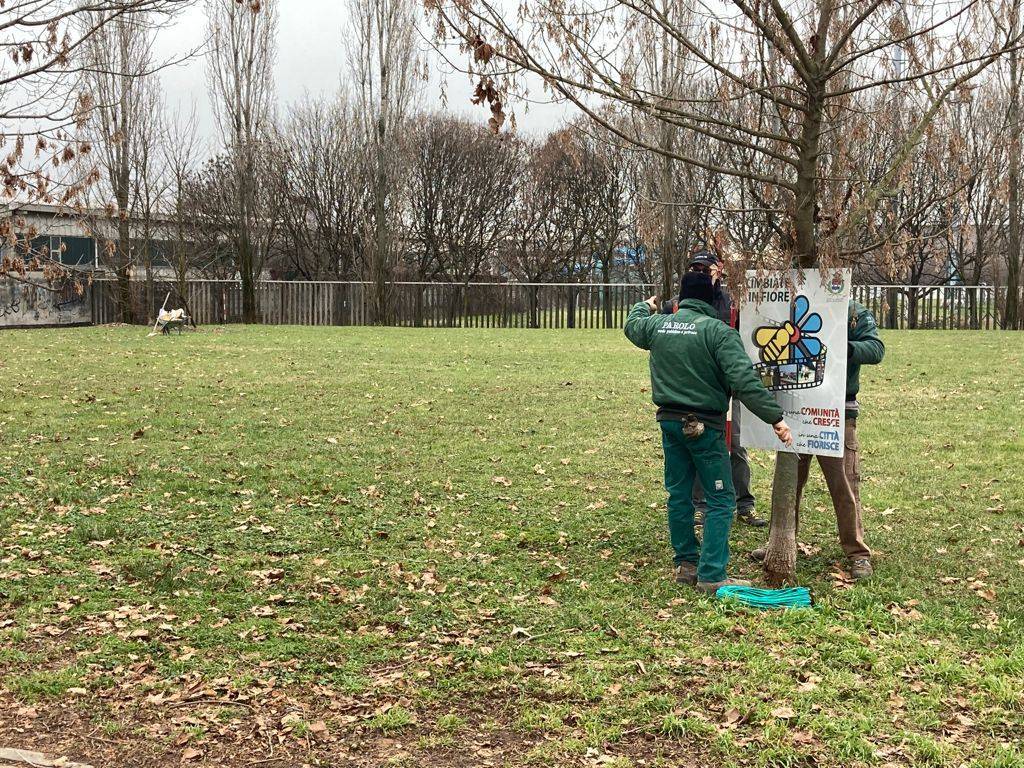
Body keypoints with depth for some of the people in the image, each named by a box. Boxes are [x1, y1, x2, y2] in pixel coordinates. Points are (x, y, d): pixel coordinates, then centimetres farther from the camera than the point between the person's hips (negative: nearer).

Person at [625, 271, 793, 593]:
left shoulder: (657, 325, 3)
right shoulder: (717, 331, -15)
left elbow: (632, 325, 28)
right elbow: (744, 381, -22)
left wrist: (646, 306, 49)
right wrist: (775, 418, -20)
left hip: (669, 421, 6)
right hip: (704, 425, -6)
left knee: (679, 493, 16)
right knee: (720, 498, 2)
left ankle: (685, 564, 26)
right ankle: (712, 575, -1)